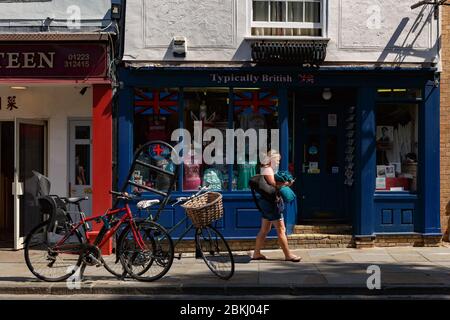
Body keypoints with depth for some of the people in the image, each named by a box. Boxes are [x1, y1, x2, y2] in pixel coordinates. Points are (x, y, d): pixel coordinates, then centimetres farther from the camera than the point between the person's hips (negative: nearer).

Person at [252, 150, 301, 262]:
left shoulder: (269, 169, 18)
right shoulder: (268, 170, -13)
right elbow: (273, 185, -21)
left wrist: (284, 183, 2)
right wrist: (285, 184, -10)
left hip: (266, 202, 11)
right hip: (270, 202, -11)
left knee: (265, 229, 14)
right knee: (281, 229, -5)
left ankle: (256, 253, 18)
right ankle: (288, 255, 0)